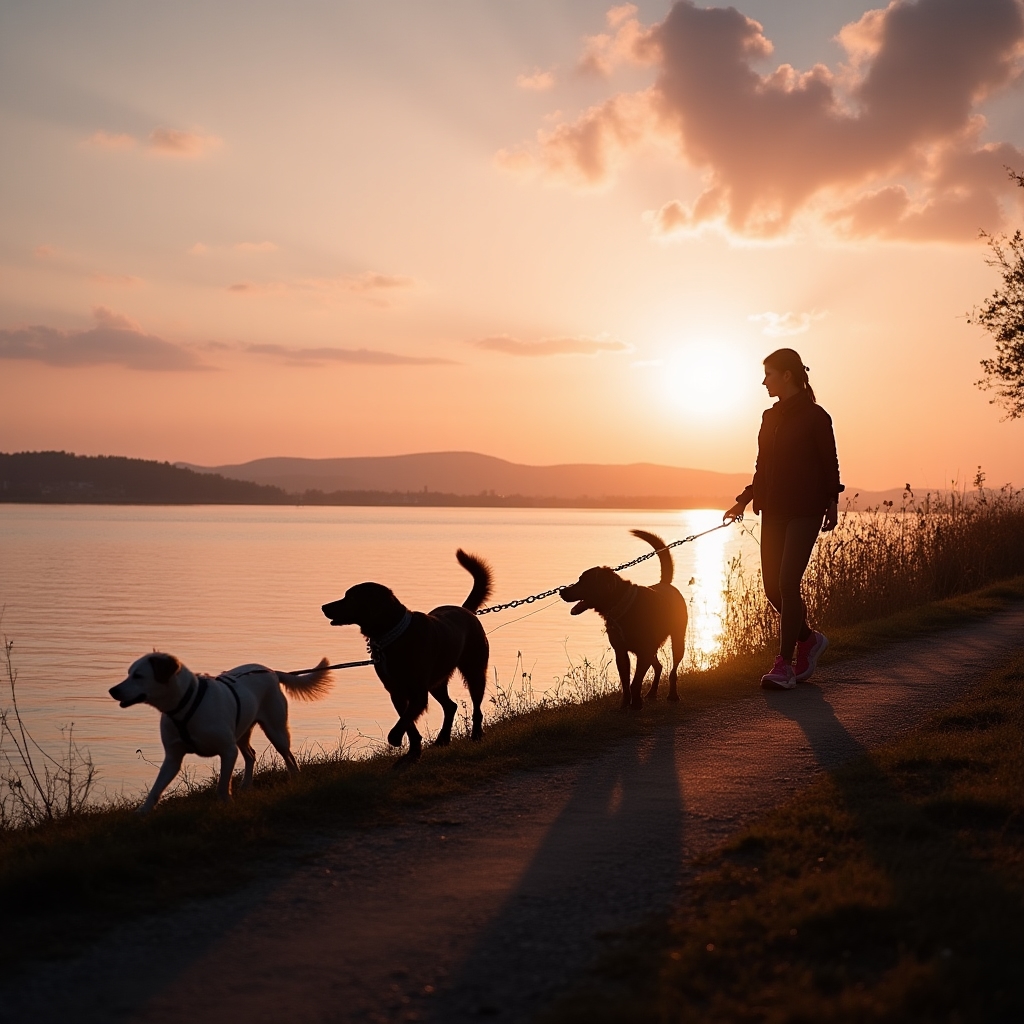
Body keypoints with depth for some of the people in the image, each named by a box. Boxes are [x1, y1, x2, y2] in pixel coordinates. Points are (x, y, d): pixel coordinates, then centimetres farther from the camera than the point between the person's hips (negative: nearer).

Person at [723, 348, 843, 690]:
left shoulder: (814, 416, -6)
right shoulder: (770, 417, 14)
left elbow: (829, 463, -4)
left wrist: (832, 505, -6)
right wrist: (743, 501, 13)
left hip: (805, 511, -7)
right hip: (774, 510, 7)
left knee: (787, 584, -11)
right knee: (772, 586, 5)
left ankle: (784, 665, -6)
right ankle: (808, 639, 29)